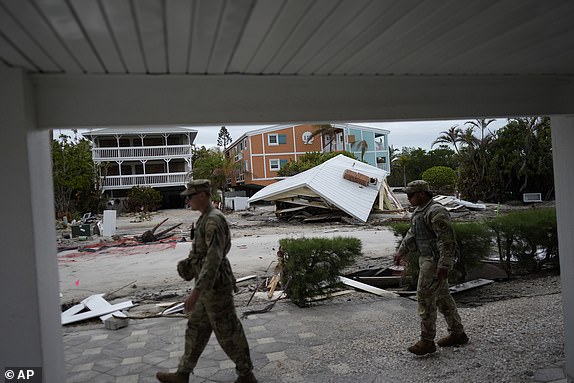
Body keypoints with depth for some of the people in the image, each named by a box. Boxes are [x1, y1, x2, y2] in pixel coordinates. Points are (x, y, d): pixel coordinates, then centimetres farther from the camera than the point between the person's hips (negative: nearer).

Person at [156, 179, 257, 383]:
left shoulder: (214, 220, -22)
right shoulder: (206, 218, 11)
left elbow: (213, 258, -30)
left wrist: (196, 291, -34)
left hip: (215, 287, -10)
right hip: (209, 286, 10)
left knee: (228, 332, 3)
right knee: (196, 329, 17)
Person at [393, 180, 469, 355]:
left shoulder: (436, 212, -19)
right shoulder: (420, 211, 13)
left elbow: (447, 240, -23)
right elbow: (412, 233, 24)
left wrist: (444, 266, -26)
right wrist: (401, 251, 23)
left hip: (435, 260, -10)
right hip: (427, 258, 10)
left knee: (425, 297, -8)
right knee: (442, 296, 15)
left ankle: (427, 341, 0)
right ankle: (458, 334, 27)